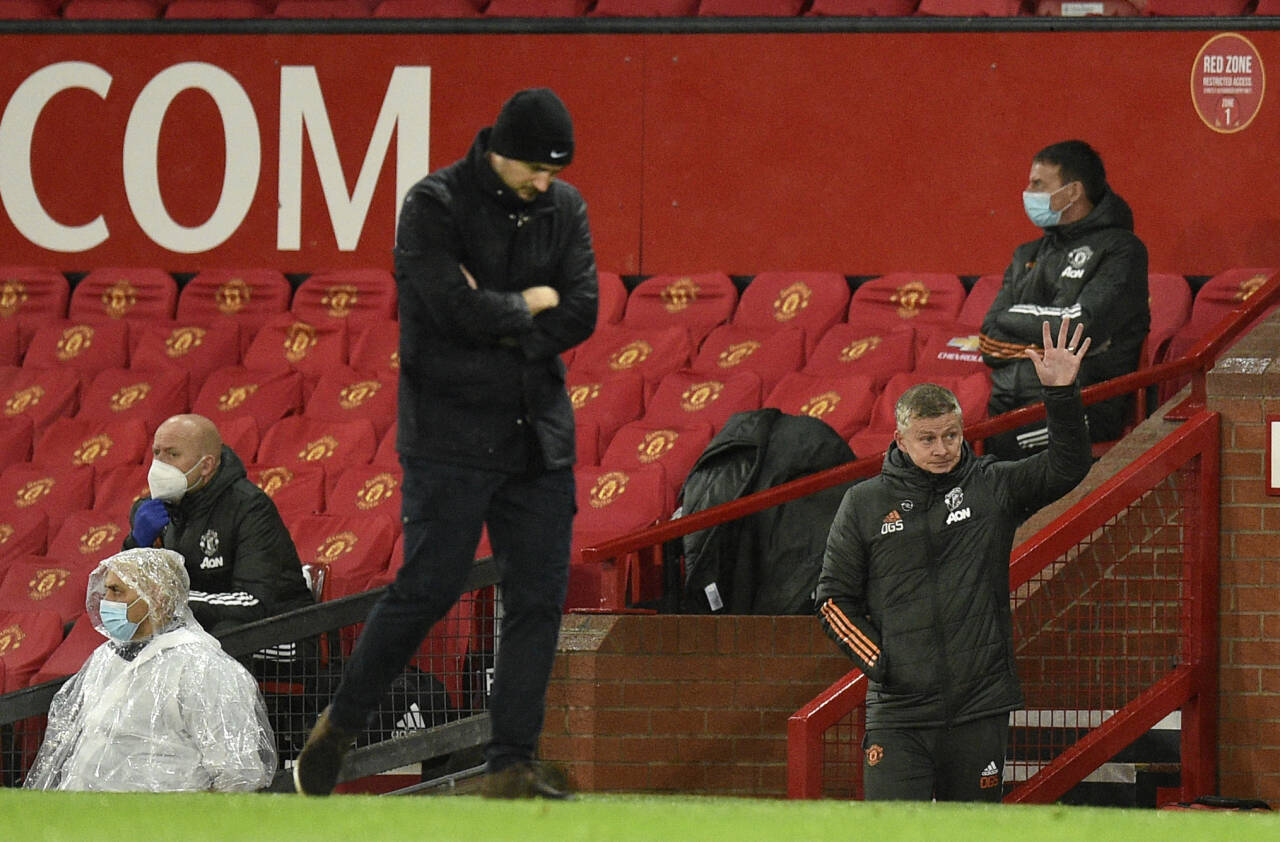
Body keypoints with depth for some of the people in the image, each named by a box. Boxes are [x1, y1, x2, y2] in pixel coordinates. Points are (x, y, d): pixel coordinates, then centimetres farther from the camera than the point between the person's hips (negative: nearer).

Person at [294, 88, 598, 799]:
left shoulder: (565, 209, 8)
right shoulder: (436, 205, -9)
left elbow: (581, 315, 0)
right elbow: (456, 308, -20)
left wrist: (493, 319, -11)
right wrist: (531, 303, -4)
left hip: (539, 433, 6)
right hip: (453, 436, -6)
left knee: (541, 595, 0)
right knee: (430, 586, -10)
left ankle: (513, 764, 4)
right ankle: (341, 725, 7)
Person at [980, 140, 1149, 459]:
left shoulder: (1120, 250, 3)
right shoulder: (1027, 256, 23)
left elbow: (1083, 325, -11)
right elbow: (990, 341, 13)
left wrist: (1015, 319, 2)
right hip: (1008, 403, 6)